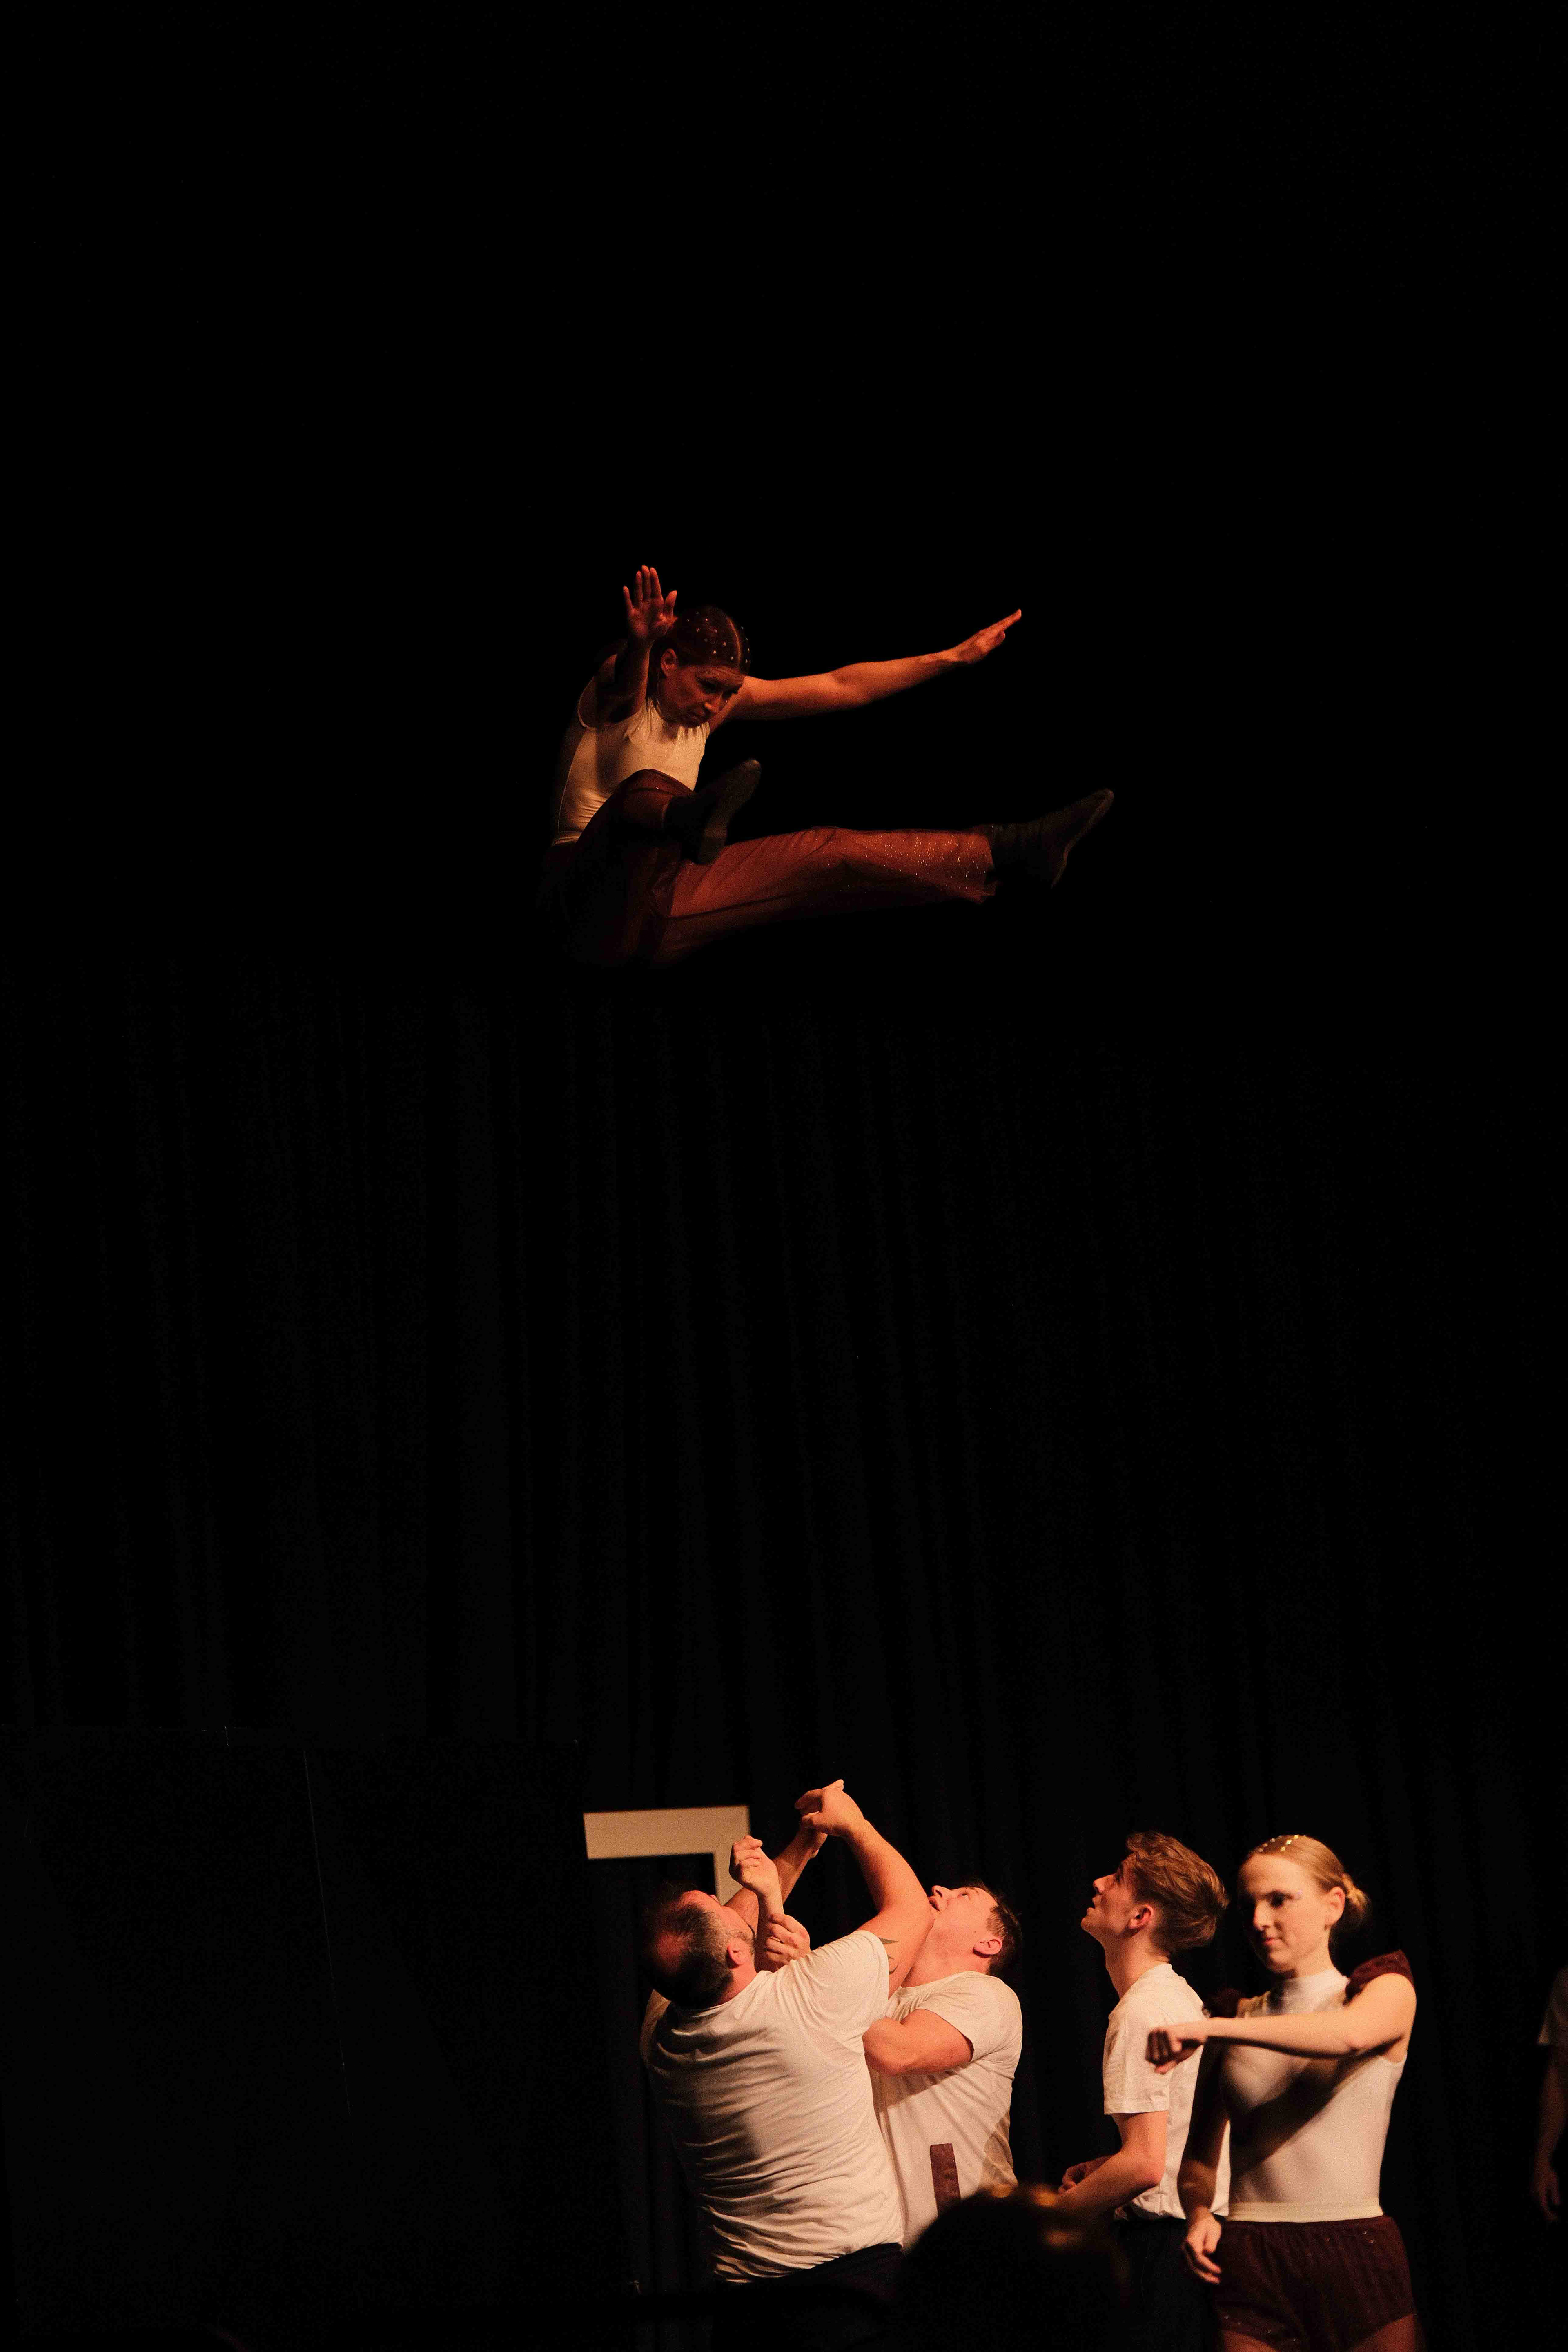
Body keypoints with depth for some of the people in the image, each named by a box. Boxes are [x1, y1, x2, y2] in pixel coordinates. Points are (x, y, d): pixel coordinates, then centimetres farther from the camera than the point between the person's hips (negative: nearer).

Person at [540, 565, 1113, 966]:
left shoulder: (721, 694, 11)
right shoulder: (619, 692, -8)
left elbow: (840, 688, 13)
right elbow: (625, 683, -36)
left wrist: (954, 658, 12)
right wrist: (638, 646, -61)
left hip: (660, 909, 7)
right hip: (590, 902, -7)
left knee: (827, 853, 1)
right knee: (642, 791, -40)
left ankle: (1004, 852, 3)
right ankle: (689, 822, -76)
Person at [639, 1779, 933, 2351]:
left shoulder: (661, 2038, -2)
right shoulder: (810, 1997, -18)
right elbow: (911, 1909, 1)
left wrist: (768, 1902, 14)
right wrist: (853, 1824, 15)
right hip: (853, 2286, -5)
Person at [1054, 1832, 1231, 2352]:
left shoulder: (1141, 2010, -16)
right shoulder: (1182, 1998, 15)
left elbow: (1144, 2164, -23)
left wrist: (1052, 2214, -10)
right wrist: (1101, 2168, 16)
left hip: (1161, 2246, -10)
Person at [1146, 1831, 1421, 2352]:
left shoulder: (1385, 1987, 5)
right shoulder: (1236, 2019, 14)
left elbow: (1350, 2034, -20)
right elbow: (1199, 2156, 17)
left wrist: (1212, 2029, -26)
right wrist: (1199, 2215, -6)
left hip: (1357, 2259, -2)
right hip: (1248, 2262, 2)